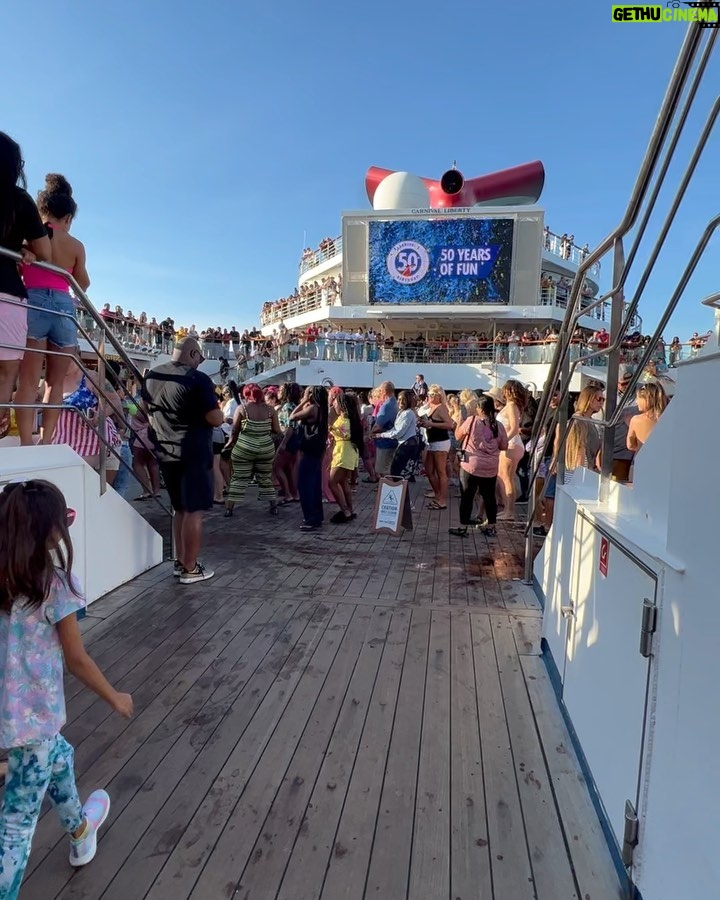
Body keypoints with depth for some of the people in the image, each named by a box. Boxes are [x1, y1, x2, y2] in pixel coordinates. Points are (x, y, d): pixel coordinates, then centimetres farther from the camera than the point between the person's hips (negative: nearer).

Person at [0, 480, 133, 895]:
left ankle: (80, 830, 56)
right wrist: (115, 698, -1)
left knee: (59, 756, 32)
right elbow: (77, 660, -14)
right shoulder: (54, 584, -23)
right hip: (34, 714, -7)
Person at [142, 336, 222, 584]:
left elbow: (147, 409, 23)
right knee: (194, 511, 0)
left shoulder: (151, 376, 8)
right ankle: (190, 569, 6)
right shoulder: (198, 379, -15)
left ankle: (179, 562, 24)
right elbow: (216, 419, -18)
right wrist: (218, 411, 3)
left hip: (165, 452, 7)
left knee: (179, 508, 18)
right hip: (193, 453, -7)